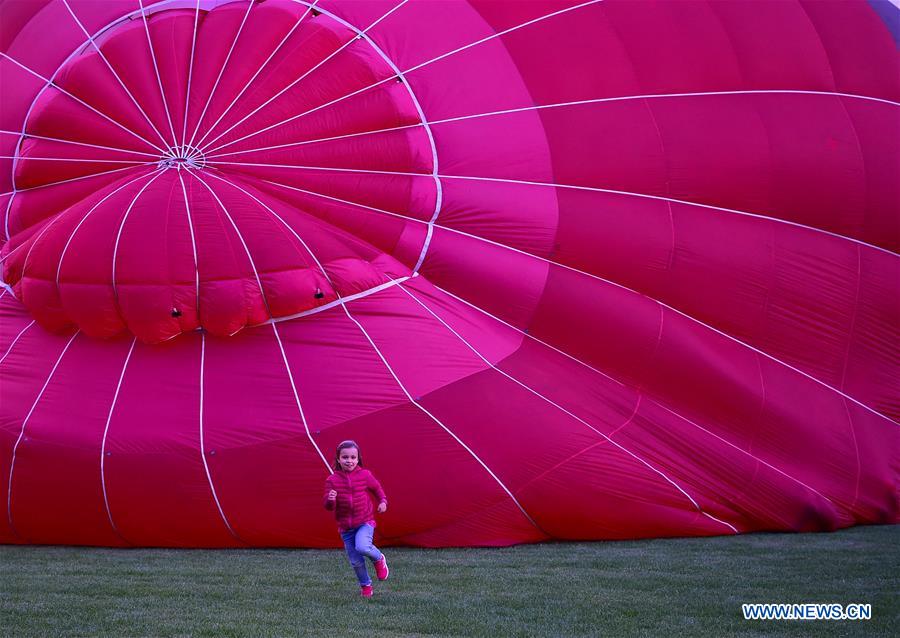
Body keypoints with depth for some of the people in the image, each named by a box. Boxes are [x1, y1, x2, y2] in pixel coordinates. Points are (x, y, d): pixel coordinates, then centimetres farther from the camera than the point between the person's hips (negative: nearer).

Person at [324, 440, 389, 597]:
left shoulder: (365, 475, -6)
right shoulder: (332, 480, -6)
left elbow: (377, 489, 13)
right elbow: (328, 506, -7)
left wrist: (383, 501, -3)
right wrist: (330, 500, -29)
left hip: (365, 522, -2)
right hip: (345, 526, 2)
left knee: (362, 546, -30)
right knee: (356, 562, 5)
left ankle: (379, 559, 2)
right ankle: (365, 585, 28)